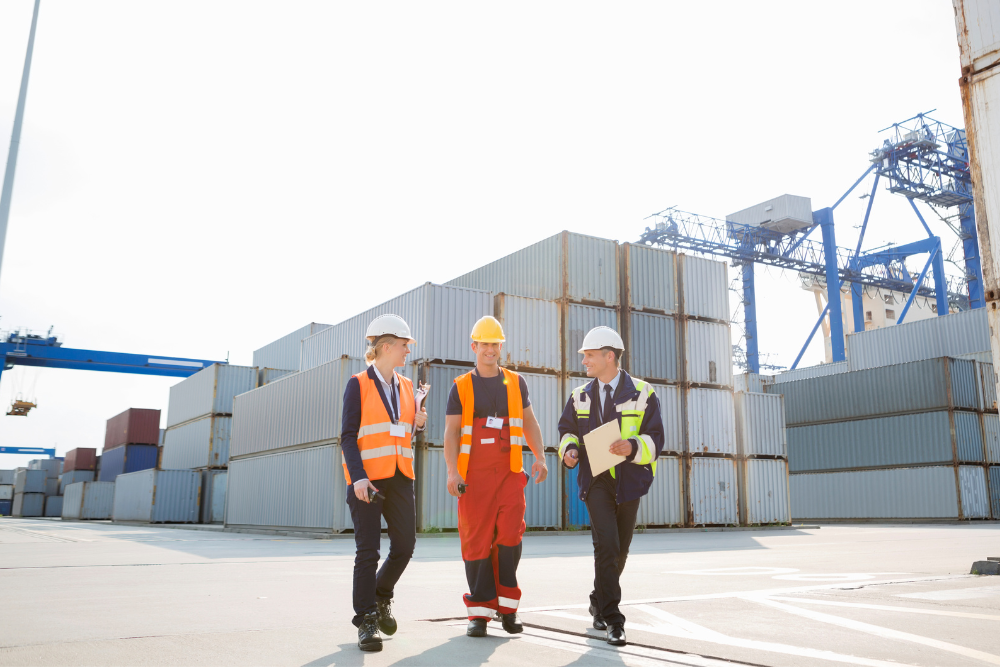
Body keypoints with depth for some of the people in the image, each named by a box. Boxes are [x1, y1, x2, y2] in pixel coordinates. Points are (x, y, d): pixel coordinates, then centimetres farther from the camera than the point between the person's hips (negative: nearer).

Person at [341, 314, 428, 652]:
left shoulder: (405, 385, 14)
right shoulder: (358, 384, -4)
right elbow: (348, 436, -8)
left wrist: (417, 423, 0)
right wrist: (358, 477, -19)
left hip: (399, 477, 6)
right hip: (368, 478, -6)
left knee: (405, 545, 5)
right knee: (368, 552, -3)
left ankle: (381, 597, 30)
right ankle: (366, 623, 7)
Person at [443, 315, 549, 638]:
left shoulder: (516, 382, 13)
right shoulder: (461, 386, 6)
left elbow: (529, 423, 16)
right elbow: (451, 432, 1)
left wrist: (539, 457, 2)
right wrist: (452, 472, -11)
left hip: (510, 472, 1)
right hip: (474, 475, -1)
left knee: (510, 536, -7)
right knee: (476, 540, -1)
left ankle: (507, 606, 9)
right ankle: (480, 612, 9)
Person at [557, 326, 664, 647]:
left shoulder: (642, 394, -2)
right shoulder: (580, 396, 8)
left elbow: (655, 439, -5)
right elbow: (567, 429, 17)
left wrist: (633, 447, -25)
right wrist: (570, 449, -5)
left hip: (629, 480, 0)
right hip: (596, 480, 0)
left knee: (620, 550, 11)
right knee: (606, 545, -15)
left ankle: (599, 603, 34)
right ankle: (612, 619, -8)